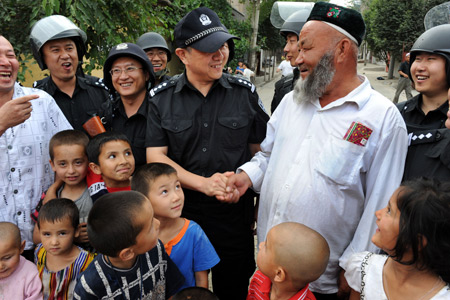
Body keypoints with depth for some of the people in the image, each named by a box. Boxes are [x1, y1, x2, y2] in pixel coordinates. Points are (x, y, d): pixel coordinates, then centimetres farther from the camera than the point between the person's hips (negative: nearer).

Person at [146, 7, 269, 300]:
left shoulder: (245, 92, -1)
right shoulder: (161, 99, -2)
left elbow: (260, 152, 4)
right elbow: (155, 157, -7)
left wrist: (261, 208, 1)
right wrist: (205, 183, -19)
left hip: (235, 214, 0)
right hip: (180, 212, 0)